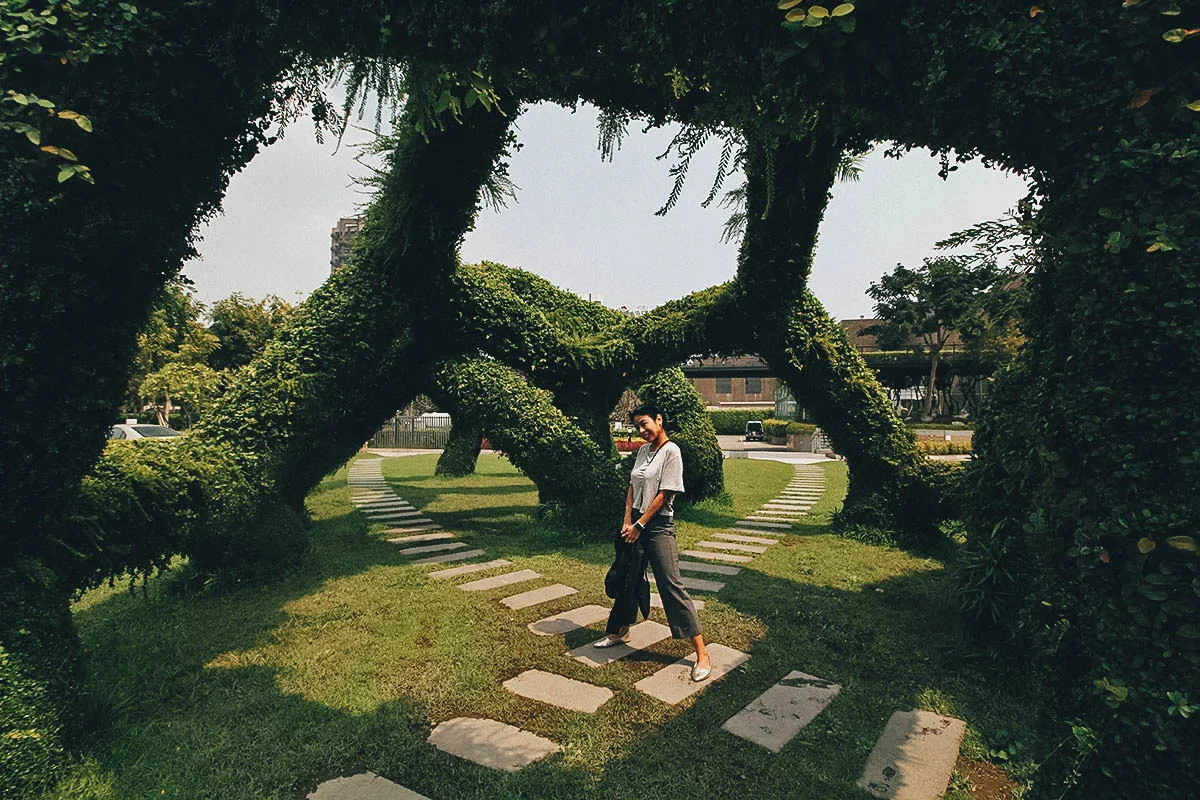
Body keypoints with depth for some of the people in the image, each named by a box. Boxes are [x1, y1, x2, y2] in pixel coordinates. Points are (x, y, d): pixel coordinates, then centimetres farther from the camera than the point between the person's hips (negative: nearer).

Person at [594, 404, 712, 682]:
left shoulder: (671, 451, -12)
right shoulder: (642, 450, 10)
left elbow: (663, 495, -15)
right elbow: (632, 487, 10)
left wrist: (639, 526, -13)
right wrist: (627, 522, -1)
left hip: (659, 525, -7)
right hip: (636, 523, 8)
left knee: (672, 585, -9)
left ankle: (702, 653, -3)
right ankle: (620, 631, 40)